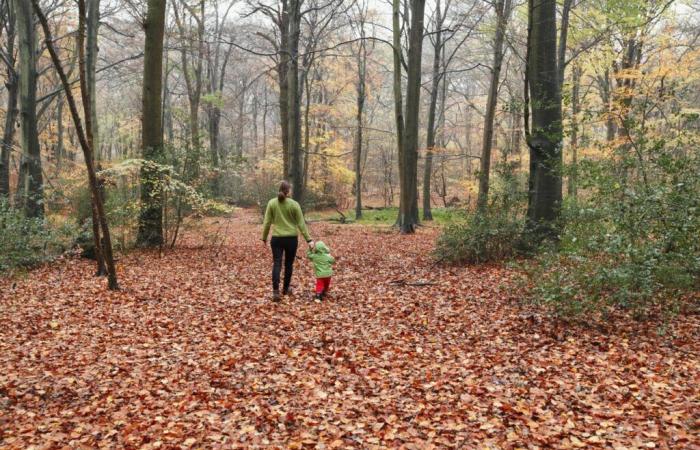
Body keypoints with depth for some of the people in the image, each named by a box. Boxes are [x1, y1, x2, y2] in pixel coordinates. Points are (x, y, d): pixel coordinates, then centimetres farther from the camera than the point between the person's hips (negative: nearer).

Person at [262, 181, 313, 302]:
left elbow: (267, 222, 0)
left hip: (277, 238, 1)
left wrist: (264, 238, 11)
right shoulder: (294, 204, -5)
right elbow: (301, 223, -4)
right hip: (291, 238, 0)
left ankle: (275, 291, -13)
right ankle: (286, 288, 28)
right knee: (289, 264, 15)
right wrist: (308, 239, 1)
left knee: (277, 264, 0)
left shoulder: (272, 203, -1)